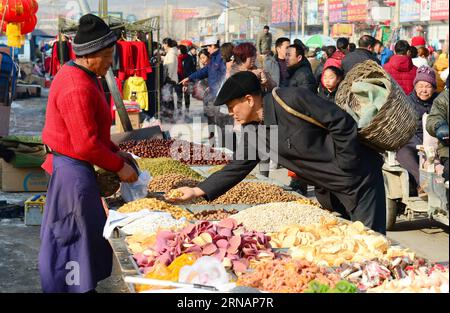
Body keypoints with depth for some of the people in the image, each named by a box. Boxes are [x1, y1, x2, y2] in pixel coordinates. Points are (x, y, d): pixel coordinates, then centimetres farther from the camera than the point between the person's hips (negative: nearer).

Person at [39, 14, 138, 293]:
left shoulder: (82, 76, 9)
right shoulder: (77, 88, -24)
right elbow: (86, 144, -24)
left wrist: (116, 152, 13)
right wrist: (119, 166, -13)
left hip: (76, 167, 10)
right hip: (74, 170, -10)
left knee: (89, 232, 18)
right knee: (75, 235, 0)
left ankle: (83, 285, 31)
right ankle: (77, 287, 11)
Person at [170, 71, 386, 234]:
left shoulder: (293, 99, -23)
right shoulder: (253, 131, 1)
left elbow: (342, 123, -21)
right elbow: (236, 168, 7)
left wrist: (344, 168, -17)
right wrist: (198, 191, 2)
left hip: (358, 179, -7)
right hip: (327, 190, 8)